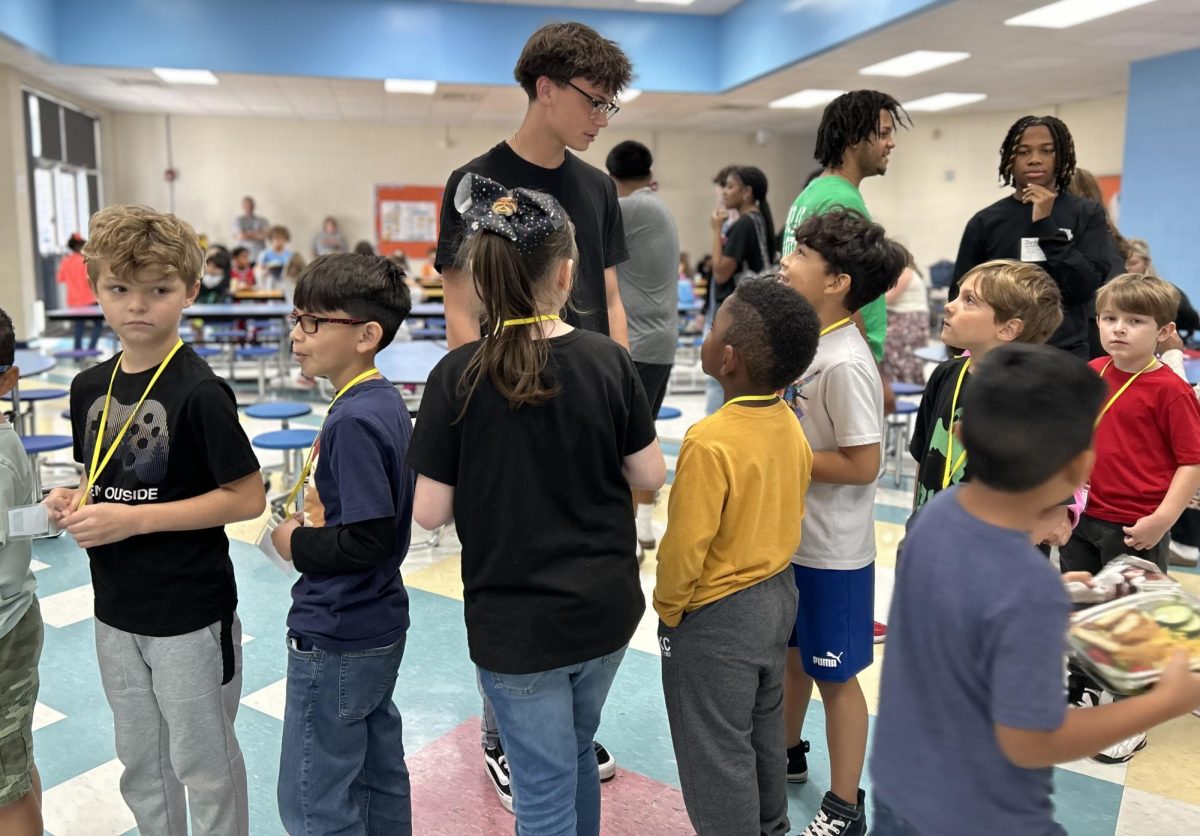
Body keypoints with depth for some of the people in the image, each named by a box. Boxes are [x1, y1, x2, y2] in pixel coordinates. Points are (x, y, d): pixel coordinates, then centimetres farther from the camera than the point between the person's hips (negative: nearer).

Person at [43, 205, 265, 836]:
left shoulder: (198, 392, -18)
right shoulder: (89, 387, 3)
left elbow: (246, 498, -19)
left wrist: (134, 519, -22)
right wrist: (75, 501, -6)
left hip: (190, 615, -6)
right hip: (116, 612, 7)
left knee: (203, 765, 12)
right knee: (140, 763, 23)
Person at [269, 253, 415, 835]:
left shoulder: (352, 420, -24)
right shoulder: (386, 403, 4)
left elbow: (367, 540, -26)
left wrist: (297, 542, -12)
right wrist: (318, 525, 4)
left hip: (334, 643, -9)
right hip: (378, 627, 9)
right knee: (380, 778, 22)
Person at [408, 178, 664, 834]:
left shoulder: (458, 376, -15)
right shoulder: (608, 360, -10)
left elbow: (430, 512, -11)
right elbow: (649, 477, -3)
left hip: (516, 624, -3)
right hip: (606, 610, 3)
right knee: (575, 755, 29)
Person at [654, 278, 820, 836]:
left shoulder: (711, 443, -29)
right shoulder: (790, 428, -6)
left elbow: (685, 546, -24)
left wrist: (668, 606, -7)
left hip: (716, 620, -8)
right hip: (777, 595, 9)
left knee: (716, 752, 11)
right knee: (764, 731, 27)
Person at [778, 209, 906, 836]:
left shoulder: (844, 365, -25)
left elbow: (863, 463, -25)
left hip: (831, 551, -8)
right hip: (790, 535, 8)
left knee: (834, 674, 8)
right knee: (789, 652, 24)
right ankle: (787, 752, 47)